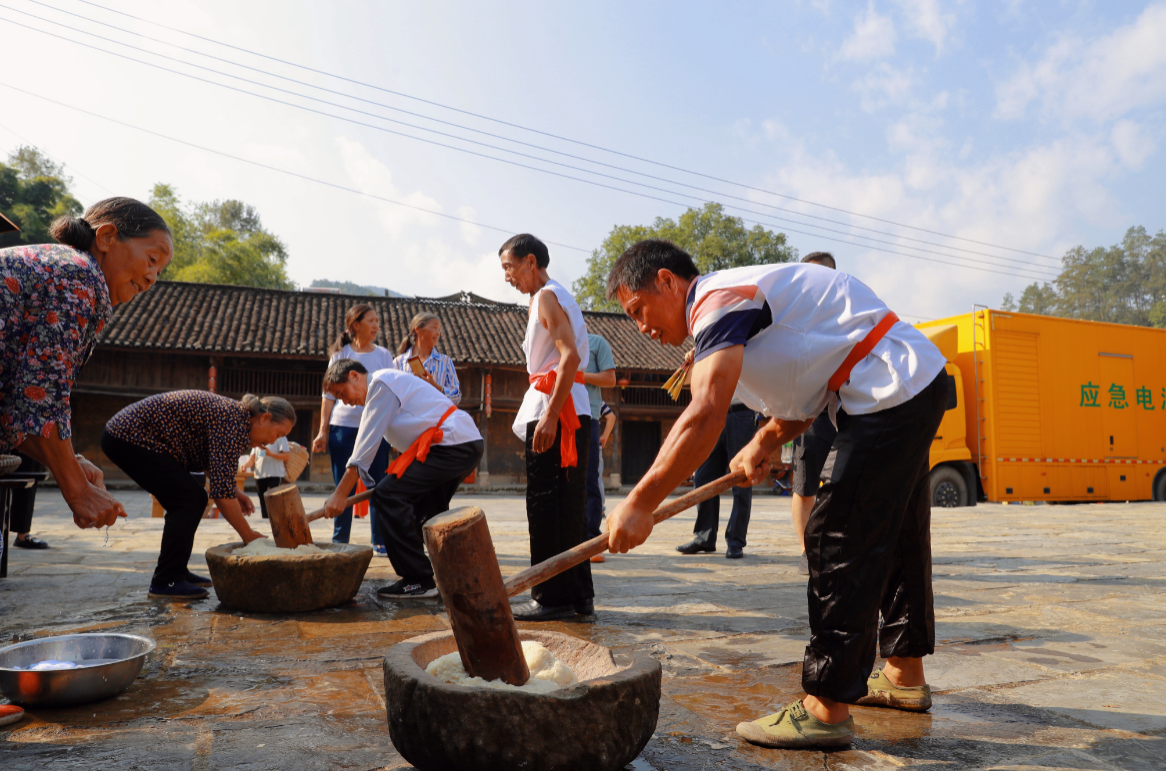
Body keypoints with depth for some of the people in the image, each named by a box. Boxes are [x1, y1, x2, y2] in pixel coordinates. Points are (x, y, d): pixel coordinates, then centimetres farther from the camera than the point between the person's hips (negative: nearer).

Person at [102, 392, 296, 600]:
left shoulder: (234, 413, 8)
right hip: (131, 438, -10)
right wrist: (247, 536, -15)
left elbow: (209, 461, 22)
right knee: (189, 500, -12)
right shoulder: (234, 423, -21)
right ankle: (165, 582, -7)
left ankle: (176, 572, 17)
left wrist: (235, 491, 7)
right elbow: (221, 491, -24)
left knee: (190, 500, 10)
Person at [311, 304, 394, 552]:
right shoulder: (340, 354, 5)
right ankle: (339, 542, 13)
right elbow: (329, 395, 6)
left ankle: (380, 541, 11)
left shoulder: (384, 355, 9)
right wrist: (323, 431, 1)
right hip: (343, 426, -1)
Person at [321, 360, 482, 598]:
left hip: (451, 443, -11)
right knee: (425, 510, 20)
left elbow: (366, 444, -9)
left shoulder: (381, 383, -6)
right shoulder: (388, 384, 25)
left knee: (388, 495, -13)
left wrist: (340, 494, -8)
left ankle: (418, 581, -10)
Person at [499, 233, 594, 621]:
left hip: (555, 407, -10)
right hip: (571, 412, 10)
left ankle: (552, 597, 0)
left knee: (546, 506, -6)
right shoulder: (556, 296, 24)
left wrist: (549, 416, -25)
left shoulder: (546, 297, -7)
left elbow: (570, 356, -20)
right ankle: (578, 595, 16)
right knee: (568, 505, 11)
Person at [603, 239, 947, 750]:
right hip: (919, 385, 11)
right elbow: (802, 396, 18)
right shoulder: (738, 308, 17)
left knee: (840, 539, -10)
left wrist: (639, 504, -30)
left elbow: (705, 416, -30)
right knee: (894, 535, 18)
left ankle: (827, 709, -3)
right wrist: (762, 445, 1)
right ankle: (905, 675, 33)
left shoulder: (717, 298, -16)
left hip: (894, 389, -11)